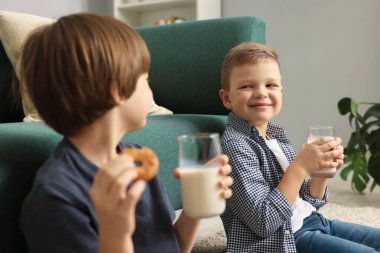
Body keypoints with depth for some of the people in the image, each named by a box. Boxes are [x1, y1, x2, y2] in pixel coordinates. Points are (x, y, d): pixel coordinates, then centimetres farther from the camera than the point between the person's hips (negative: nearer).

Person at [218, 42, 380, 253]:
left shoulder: (277, 135, 5)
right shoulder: (235, 145, -20)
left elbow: (308, 201, 12)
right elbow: (263, 223, -25)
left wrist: (323, 169, -8)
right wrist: (301, 167, -25)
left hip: (312, 221, 9)